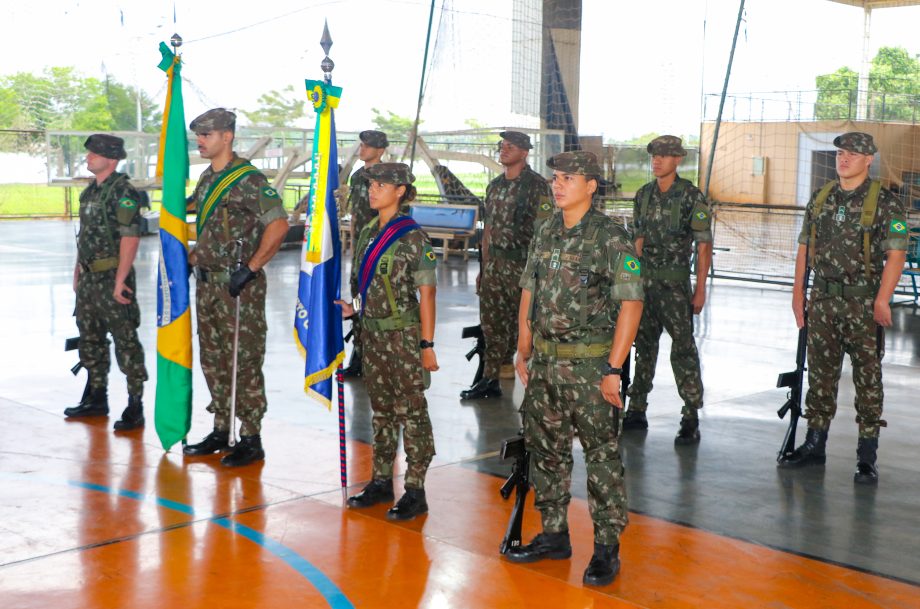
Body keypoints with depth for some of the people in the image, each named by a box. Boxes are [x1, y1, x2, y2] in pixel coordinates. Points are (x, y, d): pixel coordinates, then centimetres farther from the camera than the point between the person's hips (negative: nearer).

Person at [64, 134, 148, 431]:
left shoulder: (123, 192, -14)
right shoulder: (90, 191, 14)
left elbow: (130, 238, -19)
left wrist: (119, 282, -21)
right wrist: (78, 271, 18)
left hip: (113, 279, -9)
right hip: (89, 279, 9)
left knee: (126, 343, -5)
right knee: (90, 340, 17)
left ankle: (135, 406, 1)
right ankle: (96, 398, 30)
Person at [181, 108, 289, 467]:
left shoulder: (248, 180, -14)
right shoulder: (206, 179, 14)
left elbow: (278, 225, -21)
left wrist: (250, 268, -22)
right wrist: (192, 259, 15)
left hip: (238, 285, -9)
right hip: (206, 281, 9)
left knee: (243, 362, -3)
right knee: (213, 360, 14)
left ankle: (251, 440, 5)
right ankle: (221, 431, 25)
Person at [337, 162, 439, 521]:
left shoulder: (412, 237, -12)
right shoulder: (369, 232, 9)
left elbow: (426, 293, -13)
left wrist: (427, 345, -14)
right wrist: (354, 308, 3)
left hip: (403, 334, -7)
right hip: (372, 332, 7)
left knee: (410, 411, 0)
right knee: (381, 410, 15)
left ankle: (416, 491, 7)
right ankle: (381, 481, 25)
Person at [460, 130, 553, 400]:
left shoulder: (536, 185, -9)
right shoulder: (495, 186, 15)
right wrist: (484, 266, 16)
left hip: (522, 264, -7)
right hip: (495, 263, 7)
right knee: (492, 321, 9)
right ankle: (490, 380, 16)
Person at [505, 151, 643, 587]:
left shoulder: (611, 239, -11)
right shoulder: (546, 234, 9)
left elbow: (630, 304, -15)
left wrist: (613, 370, -17)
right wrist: (523, 351, 11)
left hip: (589, 364, -7)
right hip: (544, 362, 7)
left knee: (601, 456, 1)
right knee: (546, 450, 14)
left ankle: (607, 547, 11)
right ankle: (554, 535, 28)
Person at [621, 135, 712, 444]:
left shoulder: (691, 197, -8)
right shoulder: (644, 195, 10)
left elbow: (703, 246, -8)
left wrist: (700, 288, -12)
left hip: (675, 282, -6)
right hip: (645, 280, 6)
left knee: (683, 347, -5)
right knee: (644, 344, 12)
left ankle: (691, 419, 0)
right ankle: (636, 410, 22)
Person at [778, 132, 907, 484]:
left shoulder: (885, 203, -5)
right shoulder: (820, 199, 11)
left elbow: (896, 254, -10)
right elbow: (805, 247, 14)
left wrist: (881, 301, -18)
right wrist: (798, 293, 10)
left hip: (864, 302, -5)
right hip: (823, 300, 5)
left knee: (867, 377, 0)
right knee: (820, 373, 11)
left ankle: (867, 457, 5)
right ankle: (814, 445, 22)